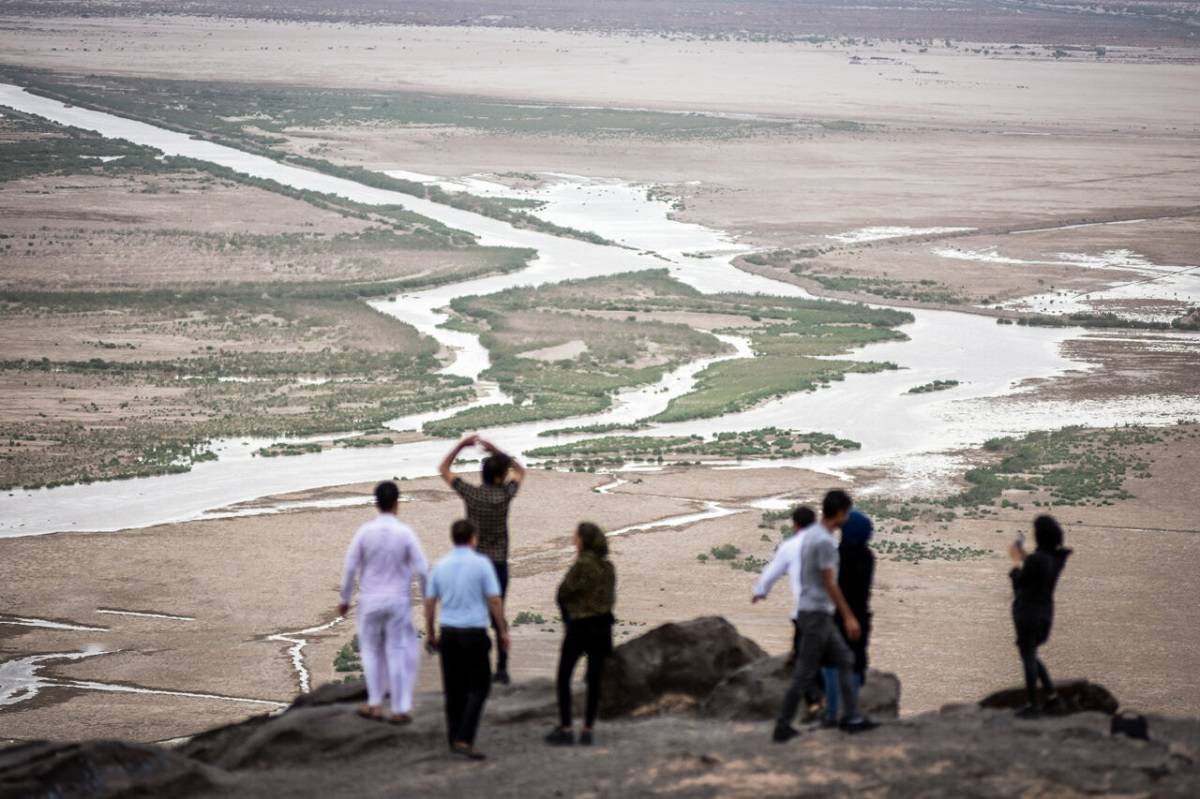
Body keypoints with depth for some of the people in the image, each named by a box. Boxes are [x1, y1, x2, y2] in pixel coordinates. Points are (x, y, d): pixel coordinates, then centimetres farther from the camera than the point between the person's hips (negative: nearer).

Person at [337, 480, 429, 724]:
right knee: (398, 653, 6)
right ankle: (401, 709, 7)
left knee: (371, 650, 17)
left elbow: (350, 568, -5)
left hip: (370, 601, 0)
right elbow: (421, 569, -10)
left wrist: (345, 599, 7)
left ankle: (375, 704, 17)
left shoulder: (364, 532, -8)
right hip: (398, 601, 0)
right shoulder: (406, 533, -11)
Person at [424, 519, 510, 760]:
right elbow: (494, 600, -8)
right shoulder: (481, 564, -6)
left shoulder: (441, 566, 6)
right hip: (474, 632, -4)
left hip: (448, 632, 4)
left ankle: (454, 739, 17)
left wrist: (430, 633, 19)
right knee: (479, 686, 2)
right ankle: (464, 739, -11)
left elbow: (429, 602, 8)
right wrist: (502, 631, 1)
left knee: (454, 688, 13)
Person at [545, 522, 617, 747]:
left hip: (579, 625, -6)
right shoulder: (608, 566, 4)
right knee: (594, 679, 8)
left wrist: (567, 613, 7)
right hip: (602, 625, 6)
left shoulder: (582, 565, -16)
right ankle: (588, 730, 8)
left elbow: (563, 593, -11)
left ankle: (565, 729, 2)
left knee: (563, 678, 5)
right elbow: (611, 597, 10)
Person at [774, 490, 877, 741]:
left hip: (815, 614, 10)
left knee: (845, 660, 12)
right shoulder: (825, 542, -20)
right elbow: (830, 583, -22)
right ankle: (783, 726, 2)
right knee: (805, 673, -3)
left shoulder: (810, 534, 10)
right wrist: (848, 617, -18)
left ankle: (851, 717, 10)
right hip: (817, 616, -10)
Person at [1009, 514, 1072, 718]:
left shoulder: (1034, 560, -24)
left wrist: (1016, 561, 2)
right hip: (1045, 612, 8)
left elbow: (1019, 582, -11)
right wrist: (1024, 558, 10)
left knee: (1028, 658, 5)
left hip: (1028, 613, -8)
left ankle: (1031, 705, 12)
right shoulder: (1057, 558, 1)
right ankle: (1051, 695, 19)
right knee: (1031, 655, 24)